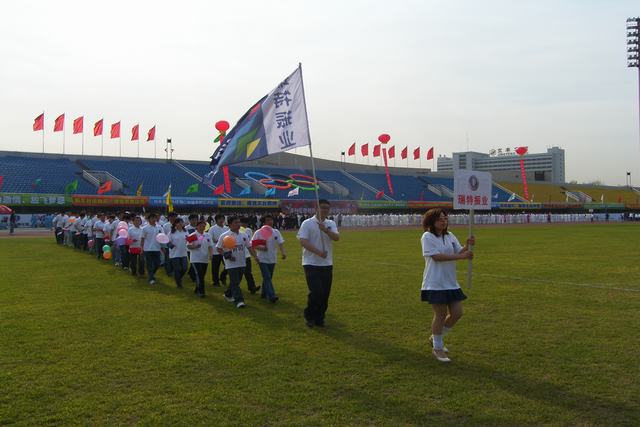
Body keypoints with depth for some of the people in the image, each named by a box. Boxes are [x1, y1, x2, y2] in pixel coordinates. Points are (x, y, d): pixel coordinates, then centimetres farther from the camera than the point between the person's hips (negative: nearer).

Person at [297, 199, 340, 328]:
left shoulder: (331, 224, 10)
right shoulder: (307, 223, -4)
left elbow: (337, 238, -7)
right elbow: (303, 241, -15)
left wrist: (325, 229, -24)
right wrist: (318, 252, -24)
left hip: (327, 264, 5)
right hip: (311, 264, -5)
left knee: (325, 293, 7)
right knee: (316, 292, -13)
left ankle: (319, 318, 21)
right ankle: (309, 316, 8)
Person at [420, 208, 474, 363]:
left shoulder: (450, 236, 10)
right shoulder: (427, 237, -11)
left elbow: (460, 252, 4)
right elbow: (436, 256, -21)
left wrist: (468, 246, -17)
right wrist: (460, 256, -24)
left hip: (451, 282, 7)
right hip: (435, 284, -7)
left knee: (457, 313, 7)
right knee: (441, 315, 1)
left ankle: (437, 337, 30)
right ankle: (437, 348, 19)